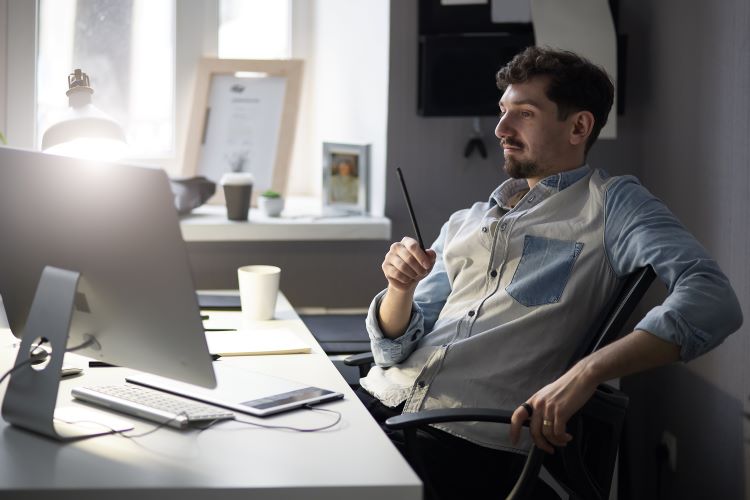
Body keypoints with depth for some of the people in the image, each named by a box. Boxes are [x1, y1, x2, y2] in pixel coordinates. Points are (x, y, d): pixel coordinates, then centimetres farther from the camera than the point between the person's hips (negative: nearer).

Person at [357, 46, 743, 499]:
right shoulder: (466, 222, 23)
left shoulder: (611, 204, 4)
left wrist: (583, 374, -25)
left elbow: (713, 300, -14)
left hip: (475, 439, -6)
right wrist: (400, 289, -2)